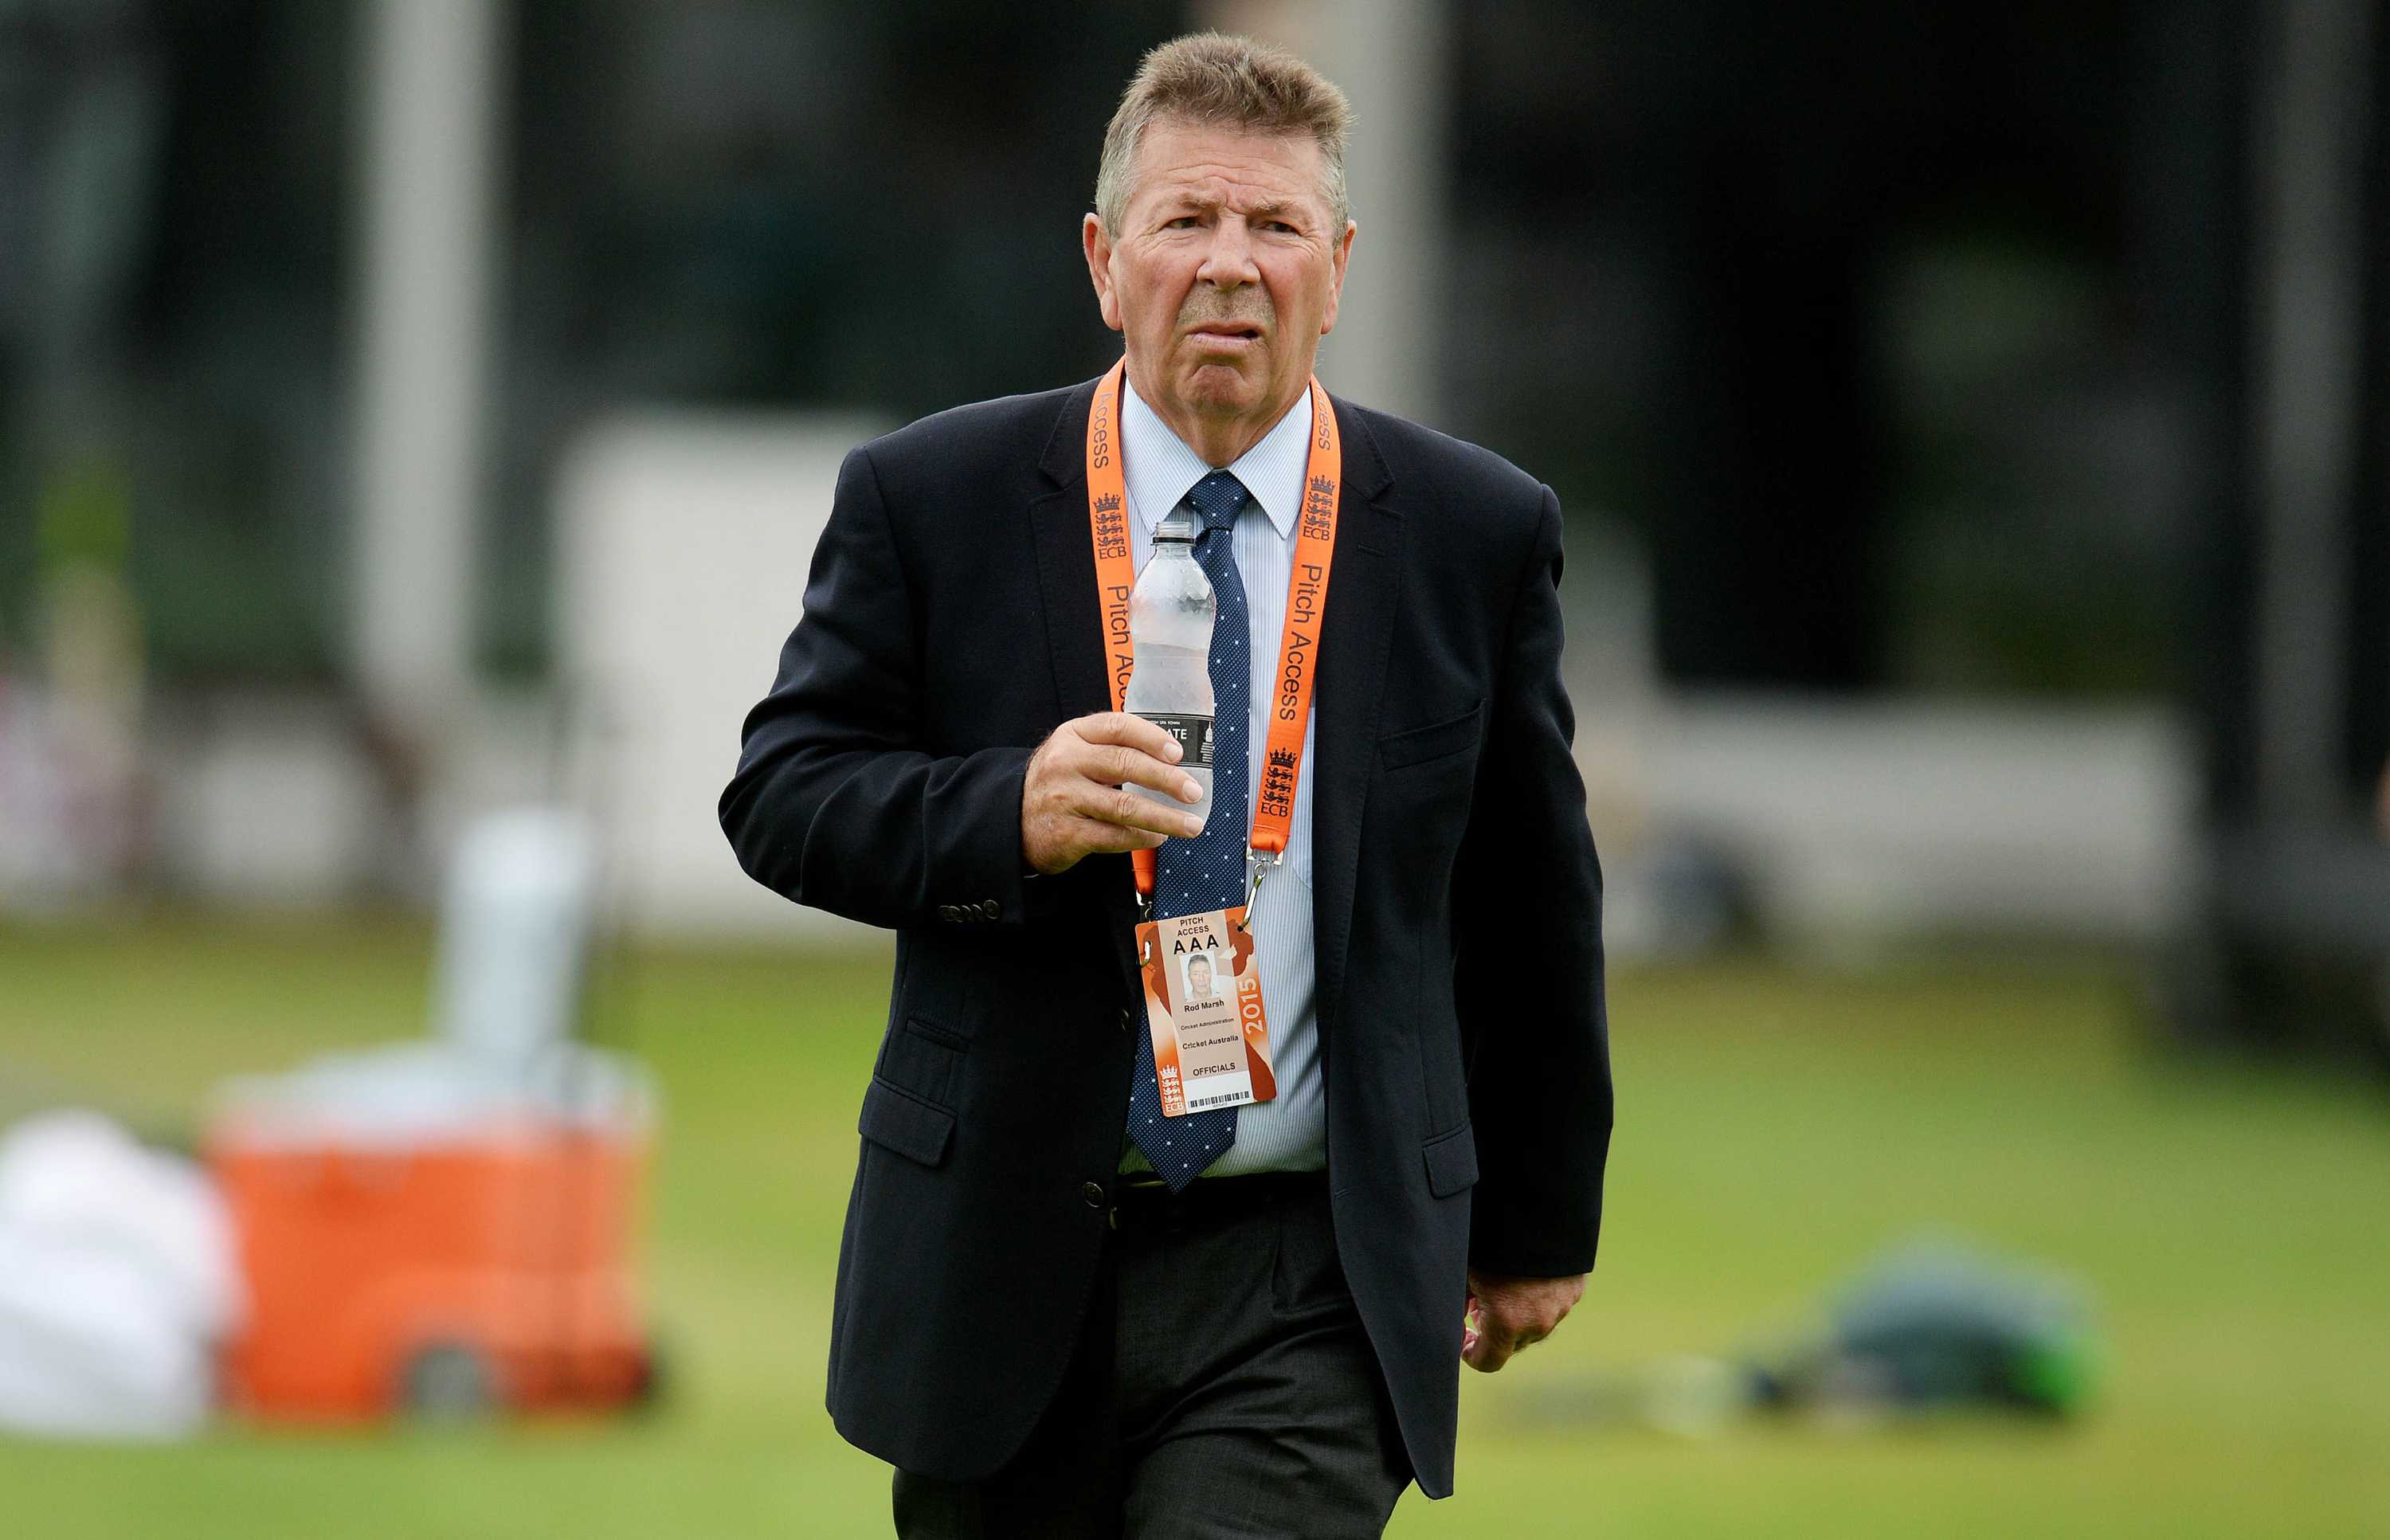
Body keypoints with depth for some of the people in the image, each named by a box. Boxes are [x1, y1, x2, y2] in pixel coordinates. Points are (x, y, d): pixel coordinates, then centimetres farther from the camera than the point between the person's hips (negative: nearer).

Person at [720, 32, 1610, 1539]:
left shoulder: (1478, 533, 3)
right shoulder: (932, 501, 0)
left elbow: (1532, 898, 10)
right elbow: (781, 793, -1)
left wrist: (1538, 1219, 15)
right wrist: (1007, 813, -21)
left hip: (1311, 1296, -1)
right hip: (1002, 1266, 1)